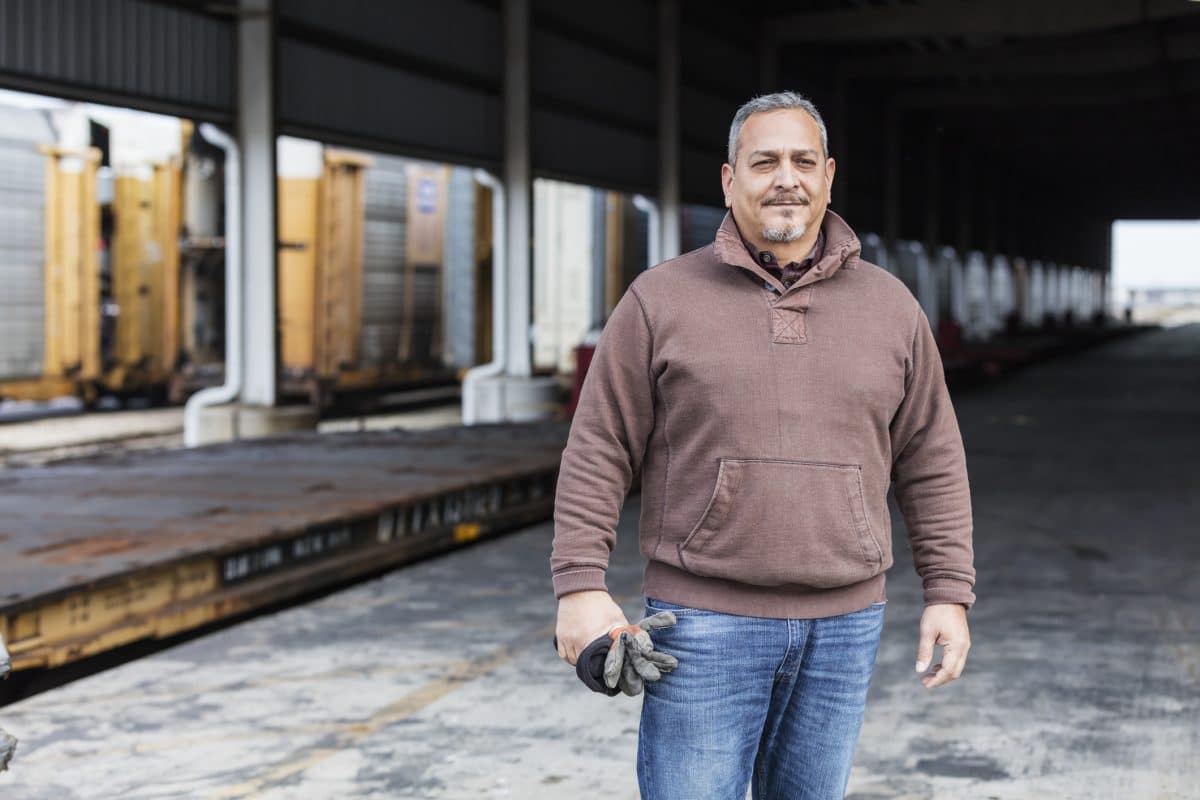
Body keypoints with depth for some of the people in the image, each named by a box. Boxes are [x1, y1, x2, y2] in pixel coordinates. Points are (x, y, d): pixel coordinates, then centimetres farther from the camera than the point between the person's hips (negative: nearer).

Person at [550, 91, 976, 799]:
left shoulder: (891, 307, 7)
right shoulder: (661, 300, -1)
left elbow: (931, 465, 10)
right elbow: (599, 453, -1)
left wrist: (949, 594, 6)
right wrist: (581, 586, -8)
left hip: (843, 627, 3)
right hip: (706, 623, -2)